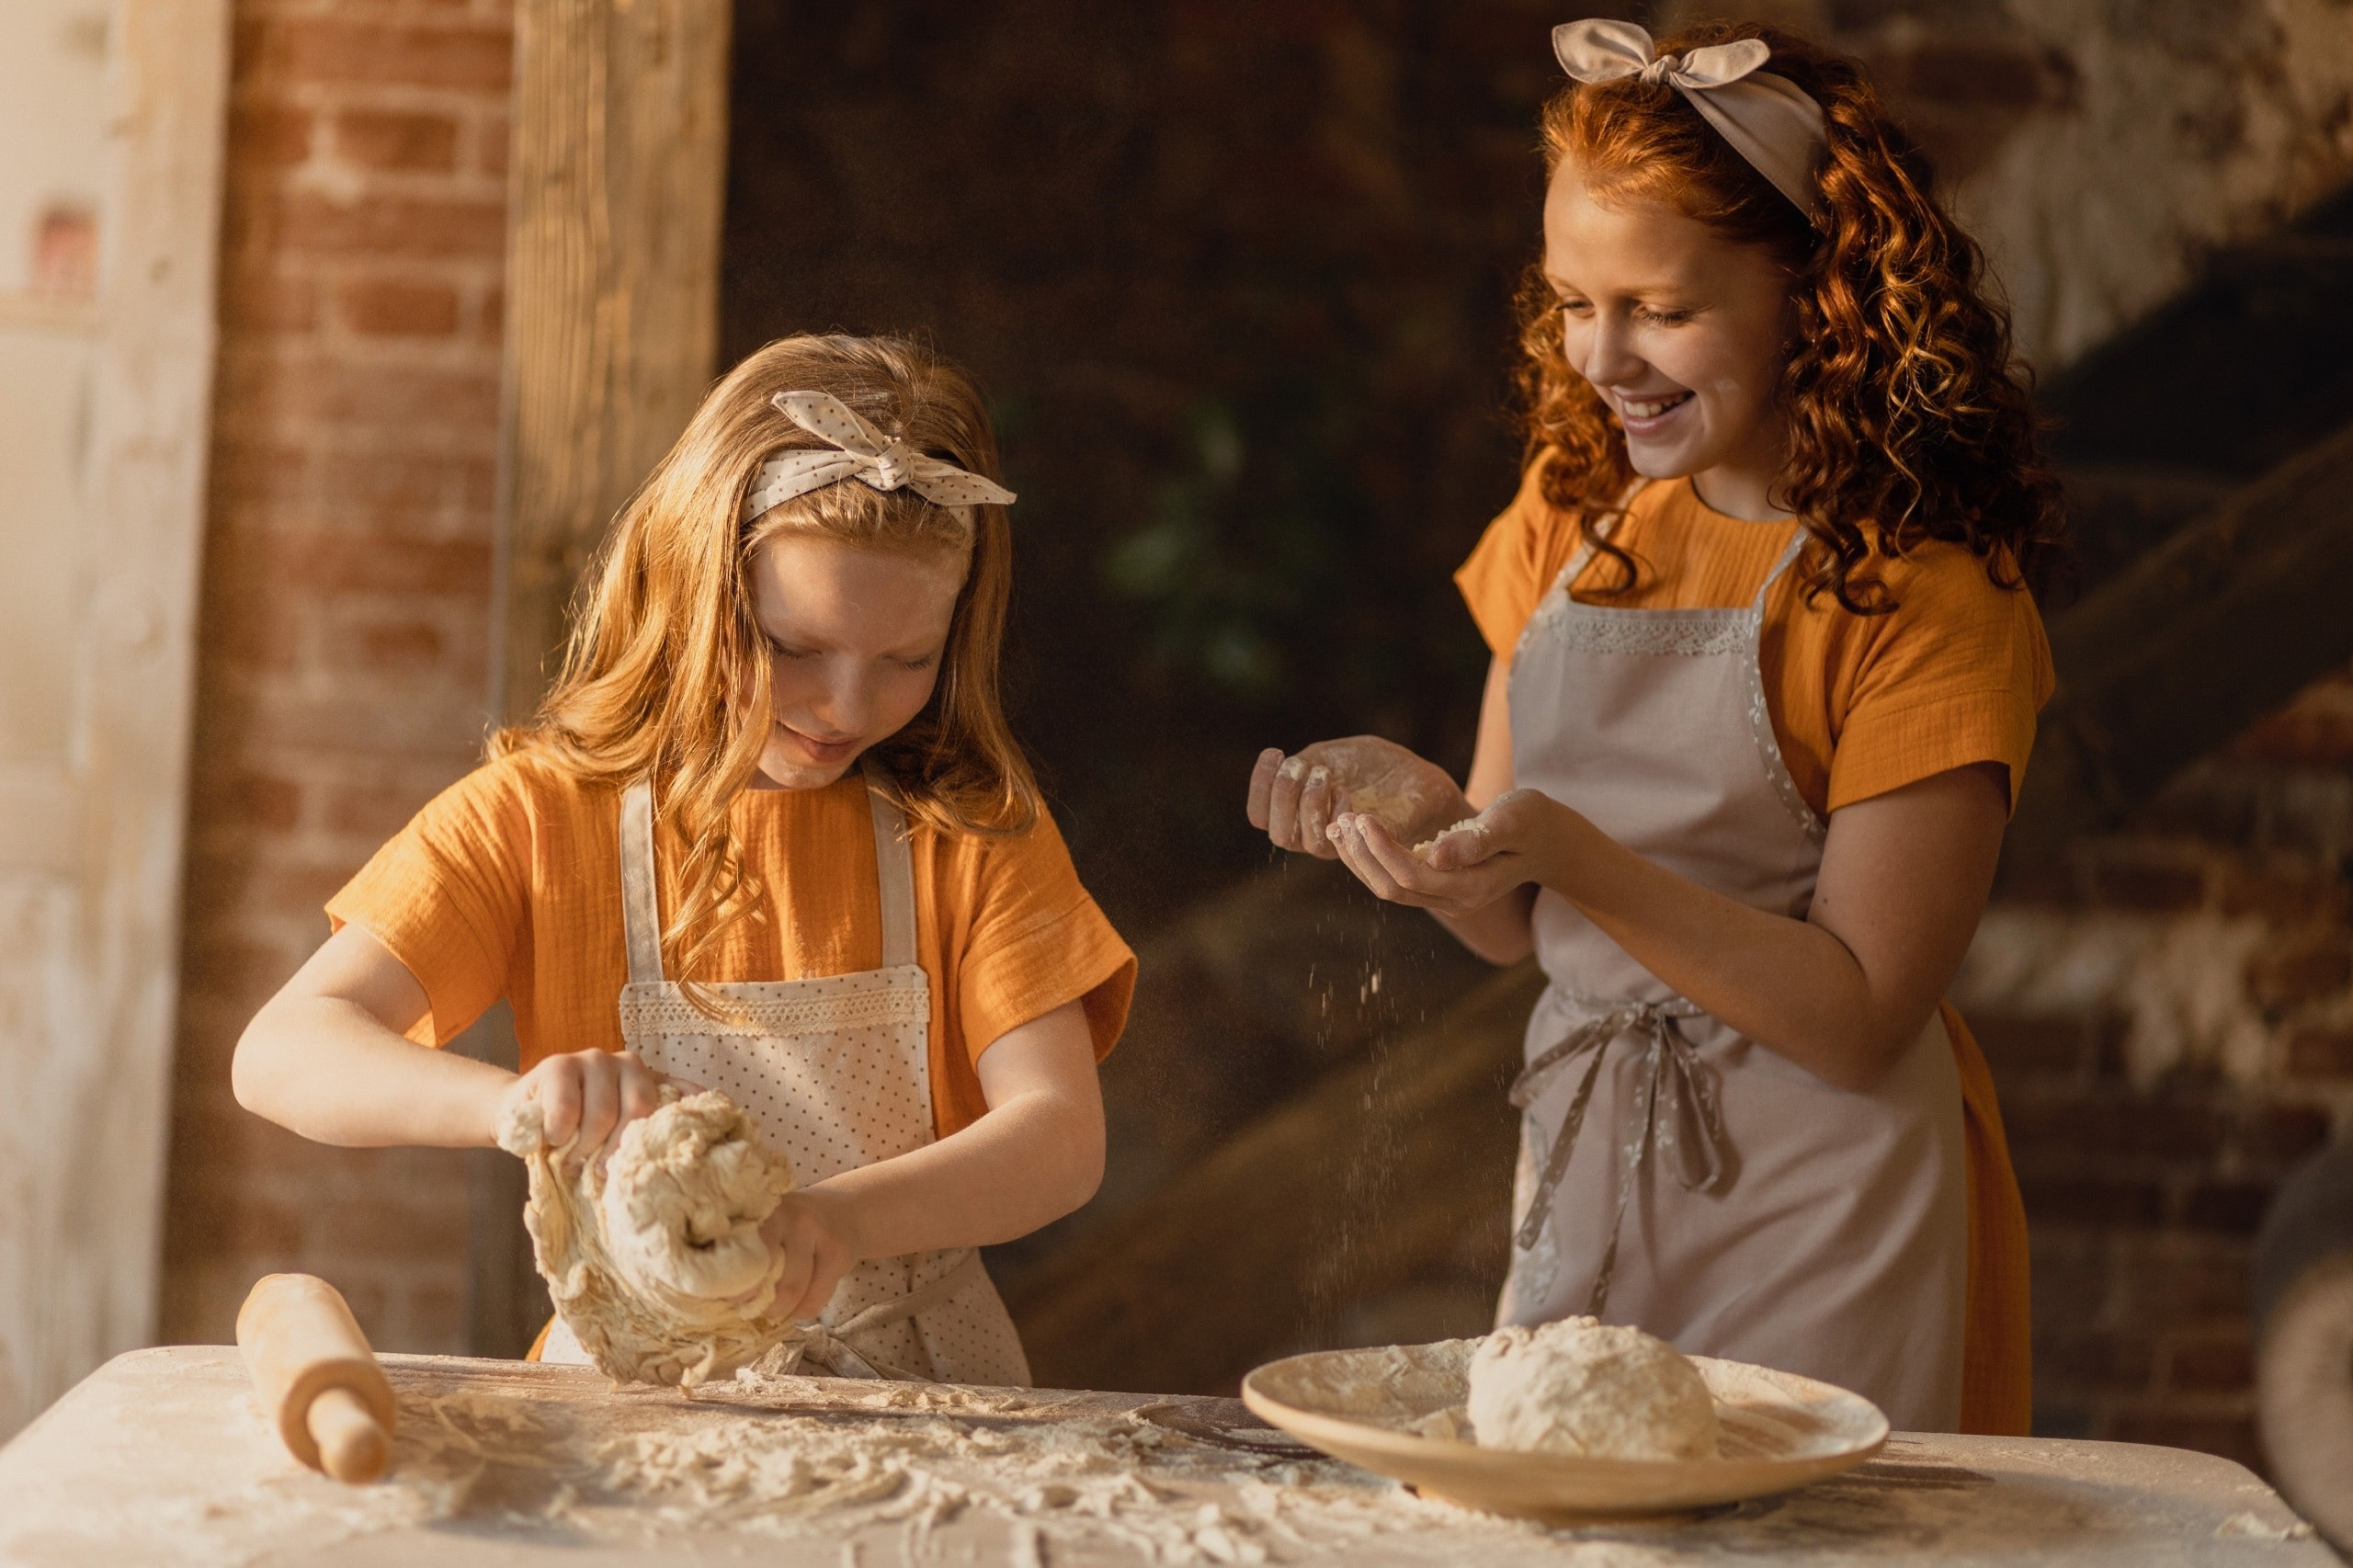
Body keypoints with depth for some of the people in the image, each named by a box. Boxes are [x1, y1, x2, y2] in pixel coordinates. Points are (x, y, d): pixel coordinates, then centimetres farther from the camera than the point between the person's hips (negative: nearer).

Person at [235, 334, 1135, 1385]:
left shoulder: (973, 827, 3)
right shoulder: (537, 815, 0)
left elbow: (1063, 1135, -7)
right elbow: (280, 1054, -10)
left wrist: (841, 1219, -29)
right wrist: (514, 1100, -32)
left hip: (919, 1396, 1)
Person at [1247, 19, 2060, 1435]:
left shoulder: (1929, 593, -13)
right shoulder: (1571, 518, 5)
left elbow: (1858, 1020, -17)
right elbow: (1515, 928, 8)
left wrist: (1573, 853, -25)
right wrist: (1422, 810, -13)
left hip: (1817, 1205, -5)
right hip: (1578, 1154, 5)